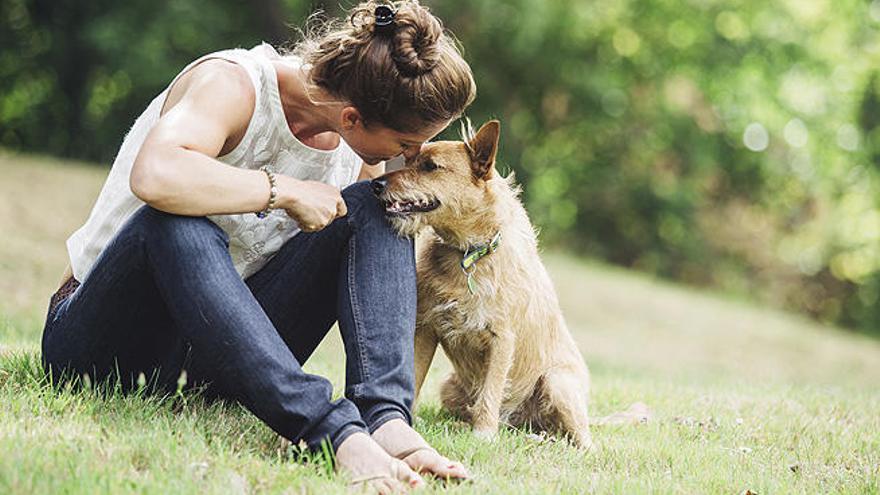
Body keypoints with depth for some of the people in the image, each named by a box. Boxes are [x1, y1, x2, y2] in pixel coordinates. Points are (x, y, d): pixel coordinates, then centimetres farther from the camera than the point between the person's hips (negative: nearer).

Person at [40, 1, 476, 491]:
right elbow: (154, 177, -42)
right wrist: (284, 191, -30)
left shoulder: (363, 159, -1)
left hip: (224, 347, 5)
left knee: (372, 206, -12)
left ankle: (387, 419, -30)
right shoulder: (232, 84, -21)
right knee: (177, 226, -39)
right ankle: (336, 431, -47)